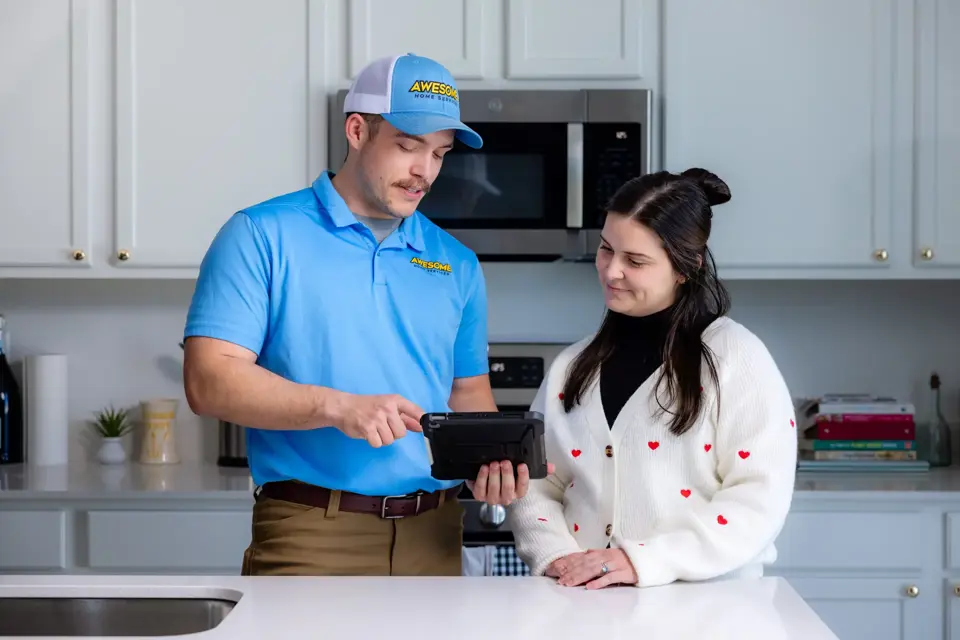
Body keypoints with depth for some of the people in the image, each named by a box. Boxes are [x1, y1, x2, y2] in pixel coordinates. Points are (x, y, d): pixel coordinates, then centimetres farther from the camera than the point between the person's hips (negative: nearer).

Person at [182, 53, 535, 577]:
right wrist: (337, 407, -22)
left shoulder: (456, 264, 13)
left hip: (433, 535, 5)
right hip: (310, 535, -5)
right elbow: (208, 381, -10)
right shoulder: (260, 236, -2)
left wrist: (488, 461, -2)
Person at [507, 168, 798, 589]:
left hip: (704, 604, -3)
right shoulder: (572, 366, 15)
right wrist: (555, 554, -6)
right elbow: (535, 483, 13)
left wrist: (644, 561, -17)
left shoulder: (737, 358, -1)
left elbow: (759, 497, -10)